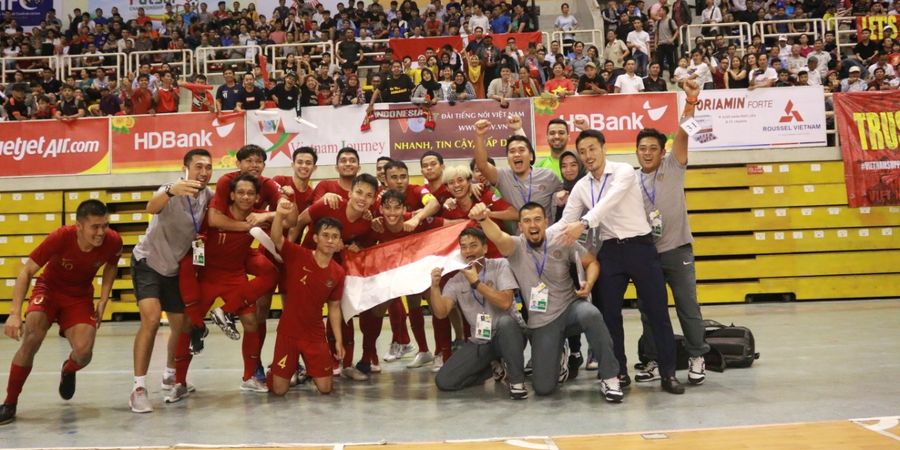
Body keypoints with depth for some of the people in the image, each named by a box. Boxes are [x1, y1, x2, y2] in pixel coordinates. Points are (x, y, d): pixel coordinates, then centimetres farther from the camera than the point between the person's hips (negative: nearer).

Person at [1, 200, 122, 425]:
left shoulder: (113, 241, -22)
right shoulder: (61, 237, -30)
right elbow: (26, 272, -22)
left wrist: (103, 301, -5)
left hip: (80, 296, 2)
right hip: (49, 289, -1)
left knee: (83, 351, -18)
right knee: (31, 339, -25)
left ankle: (68, 371, 22)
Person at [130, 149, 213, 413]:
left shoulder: (207, 195, -6)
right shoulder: (173, 189, -24)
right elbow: (151, 208, -47)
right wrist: (171, 191, -67)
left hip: (174, 268, 6)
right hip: (148, 262, -6)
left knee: (182, 326, 10)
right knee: (151, 319, -23)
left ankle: (171, 376, 34)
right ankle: (139, 387, -16)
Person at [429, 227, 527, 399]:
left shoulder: (500, 265, -8)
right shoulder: (456, 281, 2)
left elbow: (505, 302, -22)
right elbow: (441, 312, -9)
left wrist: (476, 282, -23)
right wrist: (435, 286, -23)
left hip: (508, 335, -4)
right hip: (479, 342, 4)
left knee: (505, 320, -39)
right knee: (444, 382, -10)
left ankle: (517, 380, -19)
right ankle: (496, 367, 13)